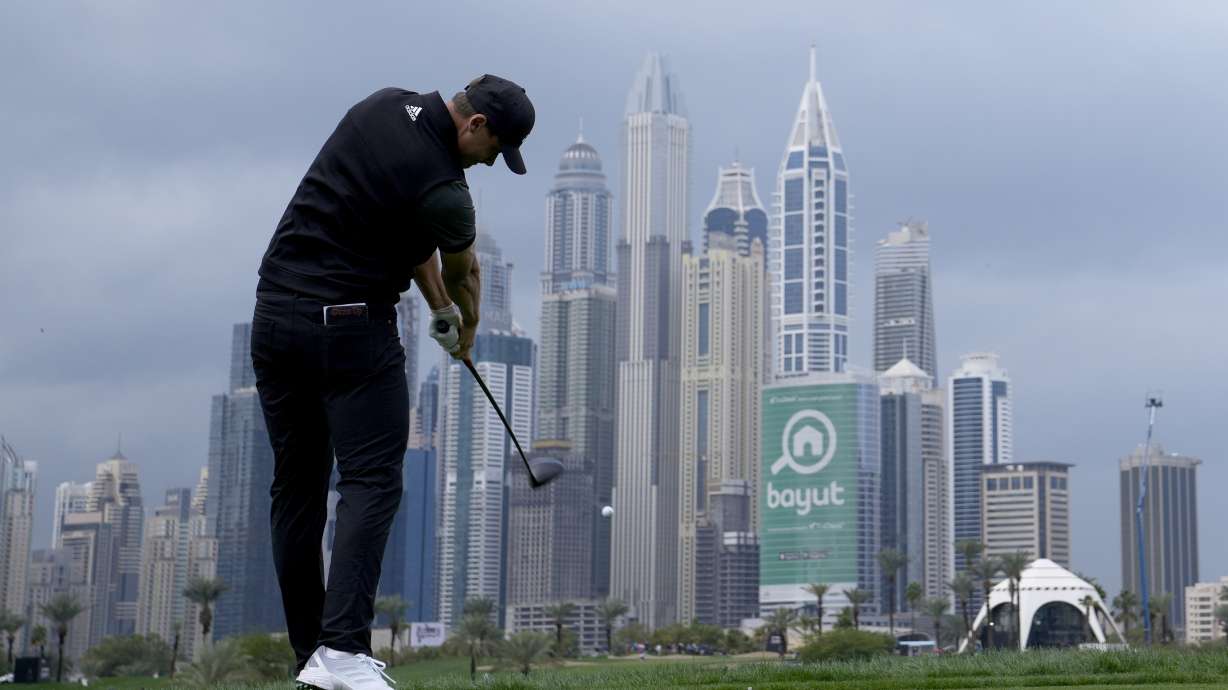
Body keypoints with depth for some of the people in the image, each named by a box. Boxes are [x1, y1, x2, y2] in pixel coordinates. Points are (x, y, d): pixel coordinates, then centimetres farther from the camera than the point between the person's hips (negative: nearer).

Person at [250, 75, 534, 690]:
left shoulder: (384, 105, 8)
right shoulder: (443, 189, -14)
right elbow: (464, 275, 9)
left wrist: (439, 307, 21)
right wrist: (466, 329, 29)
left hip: (275, 312, 8)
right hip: (351, 327, -8)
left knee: (296, 487, 9)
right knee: (371, 480, -9)